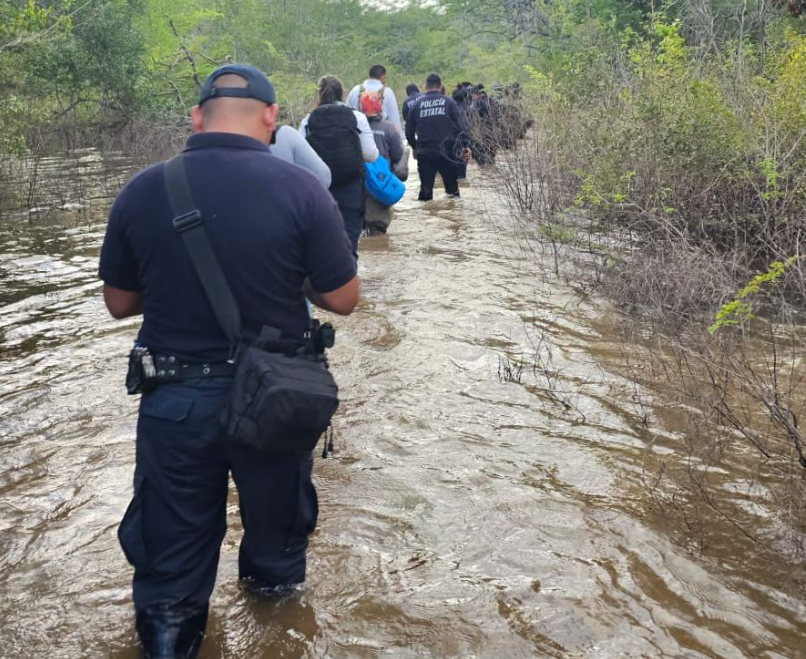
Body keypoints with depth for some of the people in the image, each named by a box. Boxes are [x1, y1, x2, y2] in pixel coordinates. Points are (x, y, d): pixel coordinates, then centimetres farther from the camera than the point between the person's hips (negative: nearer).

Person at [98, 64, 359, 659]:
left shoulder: (141, 191, -8)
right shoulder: (300, 189, -15)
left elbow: (119, 303, 2)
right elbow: (344, 299, -8)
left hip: (174, 399, 0)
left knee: (173, 549, 15)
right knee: (276, 508, 29)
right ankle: (274, 578, 53)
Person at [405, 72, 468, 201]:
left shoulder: (417, 104, 4)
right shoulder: (449, 102, 0)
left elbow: (409, 131, 9)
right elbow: (460, 127, -5)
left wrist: (414, 147, 24)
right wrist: (463, 147, 2)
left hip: (424, 153, 1)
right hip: (446, 152, -1)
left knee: (425, 188, 8)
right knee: (452, 186, 9)